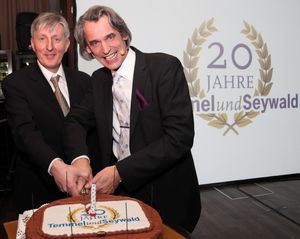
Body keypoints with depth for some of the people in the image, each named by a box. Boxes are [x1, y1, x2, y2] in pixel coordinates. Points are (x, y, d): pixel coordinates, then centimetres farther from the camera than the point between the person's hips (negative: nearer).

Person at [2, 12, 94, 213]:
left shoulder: (83, 81, 5)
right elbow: (25, 133, -21)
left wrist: (86, 162, -15)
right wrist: (56, 166, -37)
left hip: (83, 185, 4)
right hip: (39, 189, -3)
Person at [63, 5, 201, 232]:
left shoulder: (166, 67, -16)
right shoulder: (100, 79, 4)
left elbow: (180, 137, -23)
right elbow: (75, 120, 8)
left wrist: (120, 171, -23)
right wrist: (80, 159, -13)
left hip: (167, 197, -5)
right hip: (120, 192, 5)